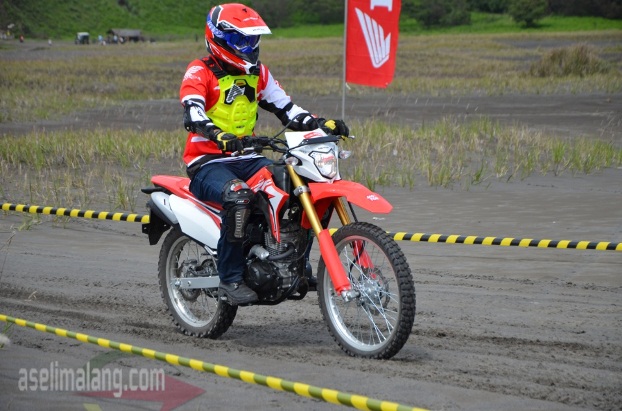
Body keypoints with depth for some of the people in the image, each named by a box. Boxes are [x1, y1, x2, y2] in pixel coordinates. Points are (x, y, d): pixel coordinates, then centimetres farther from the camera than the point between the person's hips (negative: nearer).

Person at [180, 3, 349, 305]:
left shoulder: (257, 73, 16)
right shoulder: (199, 72, -7)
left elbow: (286, 109, 14)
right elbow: (192, 114, -25)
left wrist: (322, 124, -4)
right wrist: (220, 136, -46)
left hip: (247, 159, 7)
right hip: (208, 162, -7)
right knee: (238, 195, -37)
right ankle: (231, 278, -29)